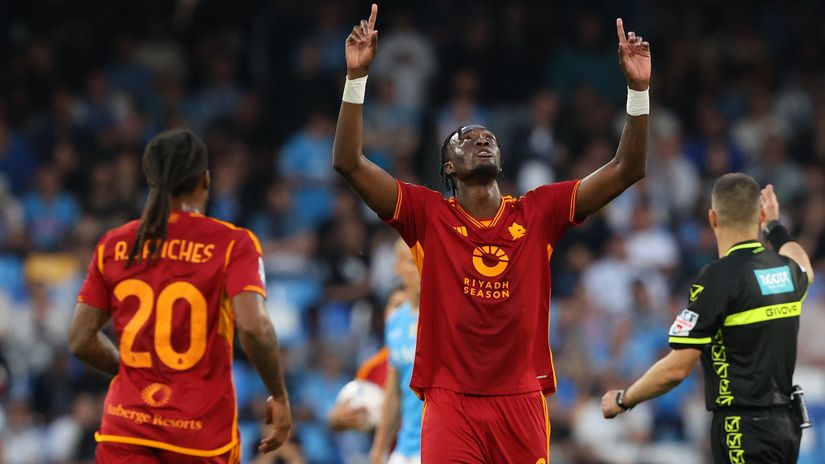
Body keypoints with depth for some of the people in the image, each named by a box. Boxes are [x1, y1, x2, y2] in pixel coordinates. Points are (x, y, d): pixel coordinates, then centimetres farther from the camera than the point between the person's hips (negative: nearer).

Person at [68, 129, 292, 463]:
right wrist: (279, 396, -4)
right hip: (203, 431, -2)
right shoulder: (232, 243, -5)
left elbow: (81, 340, 7)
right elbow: (254, 327, -17)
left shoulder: (113, 246, 6)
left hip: (126, 431, 2)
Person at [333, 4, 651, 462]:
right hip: (450, 401, -2)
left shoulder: (538, 213, 7)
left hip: (521, 401, 2)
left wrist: (638, 89, -5)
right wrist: (357, 77, -12)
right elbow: (348, 162, -5)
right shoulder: (429, 215, 3)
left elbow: (626, 170, 5)